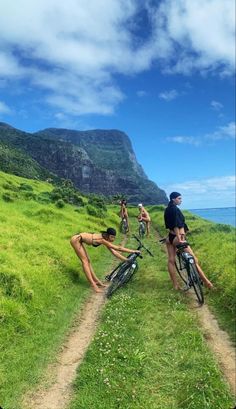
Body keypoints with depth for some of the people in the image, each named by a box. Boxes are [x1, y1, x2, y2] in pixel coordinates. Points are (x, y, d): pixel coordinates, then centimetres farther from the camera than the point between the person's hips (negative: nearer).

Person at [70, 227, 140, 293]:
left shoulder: (105, 239, -3)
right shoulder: (102, 240, -28)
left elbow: (114, 252, 0)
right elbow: (118, 248, -29)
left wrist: (127, 260, -1)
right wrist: (133, 251, -27)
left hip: (79, 240, 9)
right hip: (76, 239, -9)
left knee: (87, 260, 10)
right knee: (84, 260, -8)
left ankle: (96, 281, 16)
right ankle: (93, 284, -6)